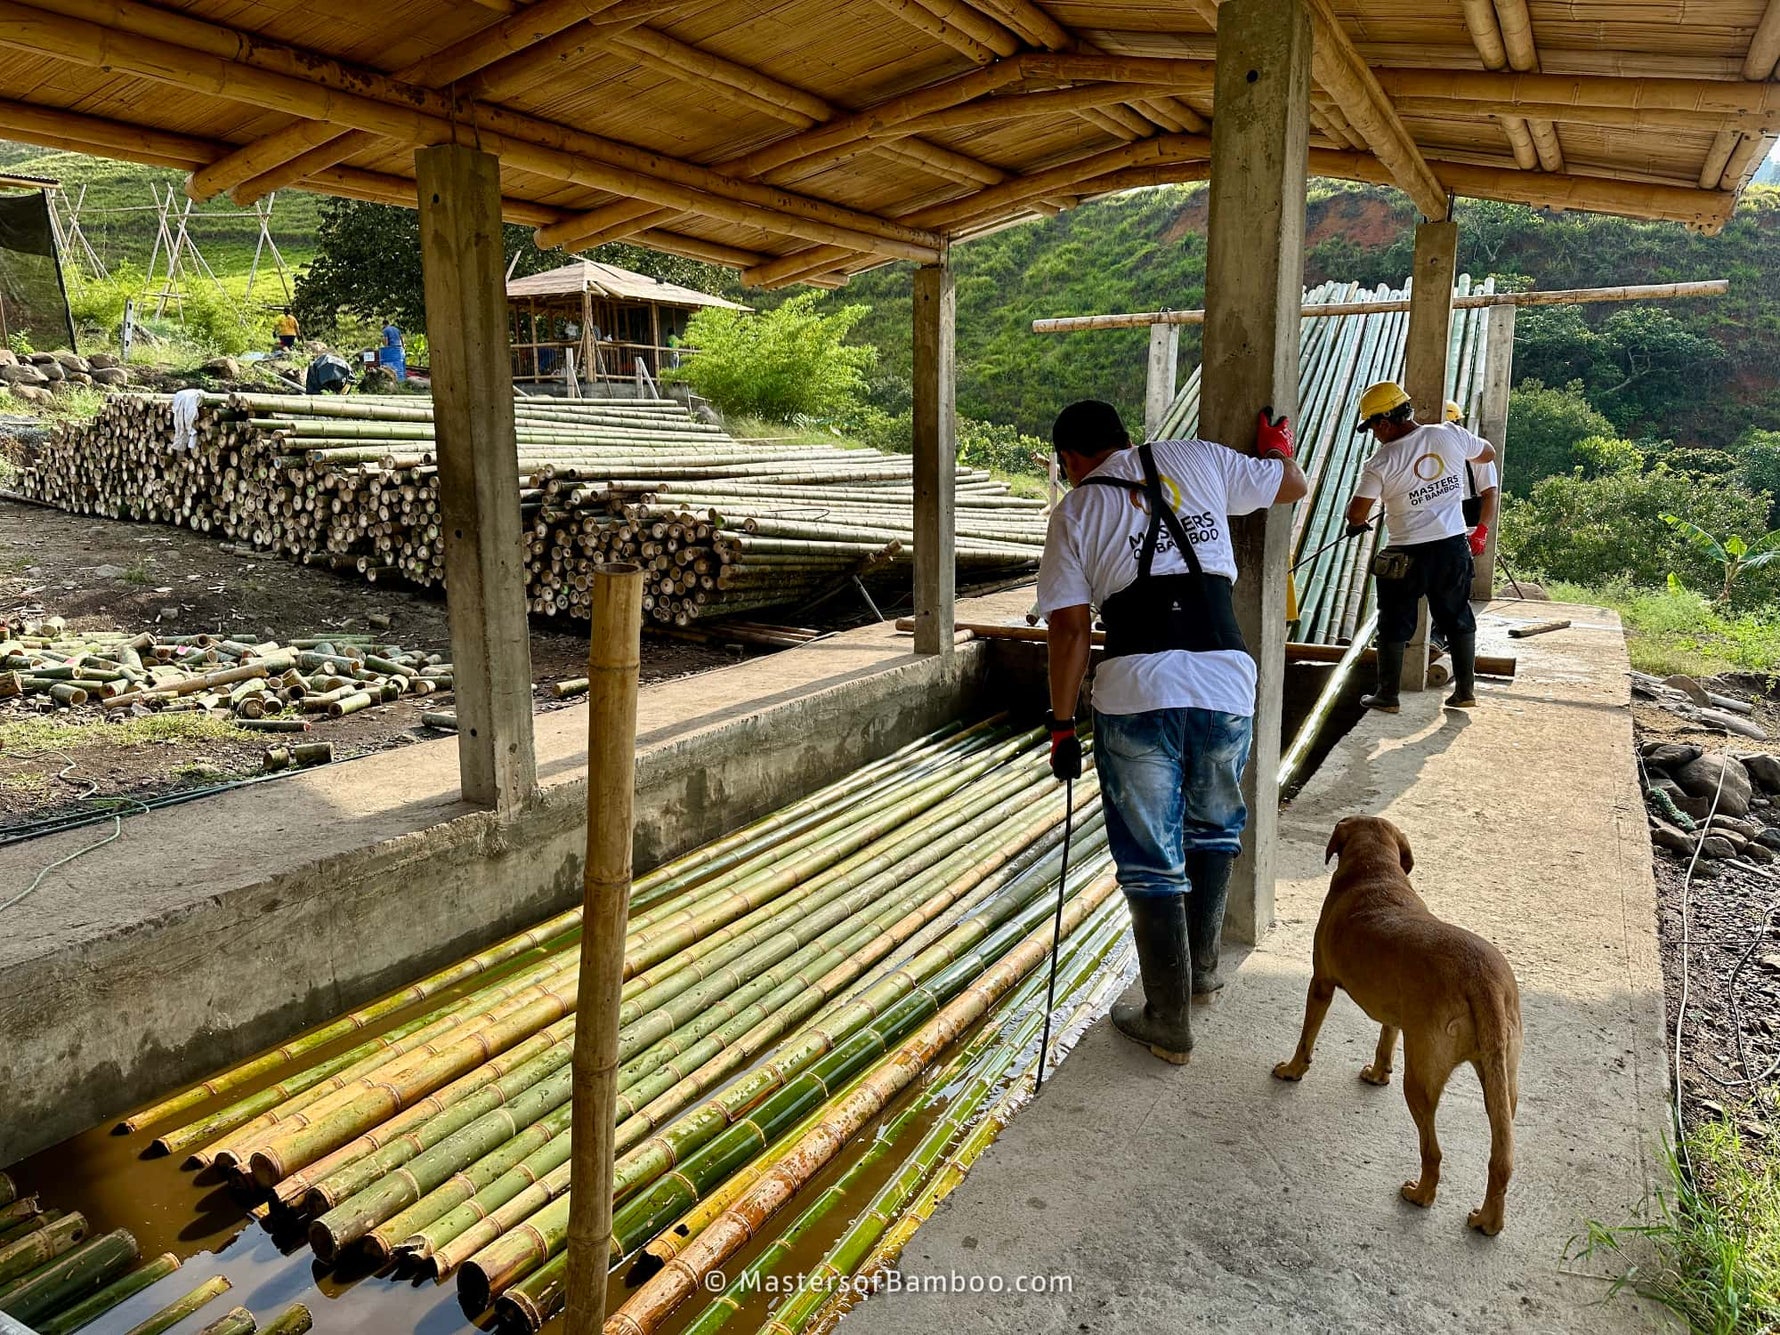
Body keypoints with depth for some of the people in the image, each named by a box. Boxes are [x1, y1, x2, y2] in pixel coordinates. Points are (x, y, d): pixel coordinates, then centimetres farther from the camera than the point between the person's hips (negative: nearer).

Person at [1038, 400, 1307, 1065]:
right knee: (1214, 825, 27)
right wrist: (1276, 446, 48)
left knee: (1151, 859, 9)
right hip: (1227, 681, 3)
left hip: (1137, 690, -3)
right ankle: (1202, 965, 41)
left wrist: (1062, 724, 7)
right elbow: (1293, 485, 28)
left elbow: (1069, 626, 1)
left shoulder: (1075, 509, 9)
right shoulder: (1197, 458, 15)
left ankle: (1169, 1023, 18)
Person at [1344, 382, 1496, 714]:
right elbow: (1488, 453, 16)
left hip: (1406, 554, -4)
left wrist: (1351, 509, 11)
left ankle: (1387, 695, 15)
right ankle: (1465, 690, 24)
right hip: (1453, 546, 4)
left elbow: (1356, 516, -12)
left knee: (1394, 626, 9)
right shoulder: (1450, 434, -4)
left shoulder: (1380, 462, -14)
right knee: (1458, 619, 17)